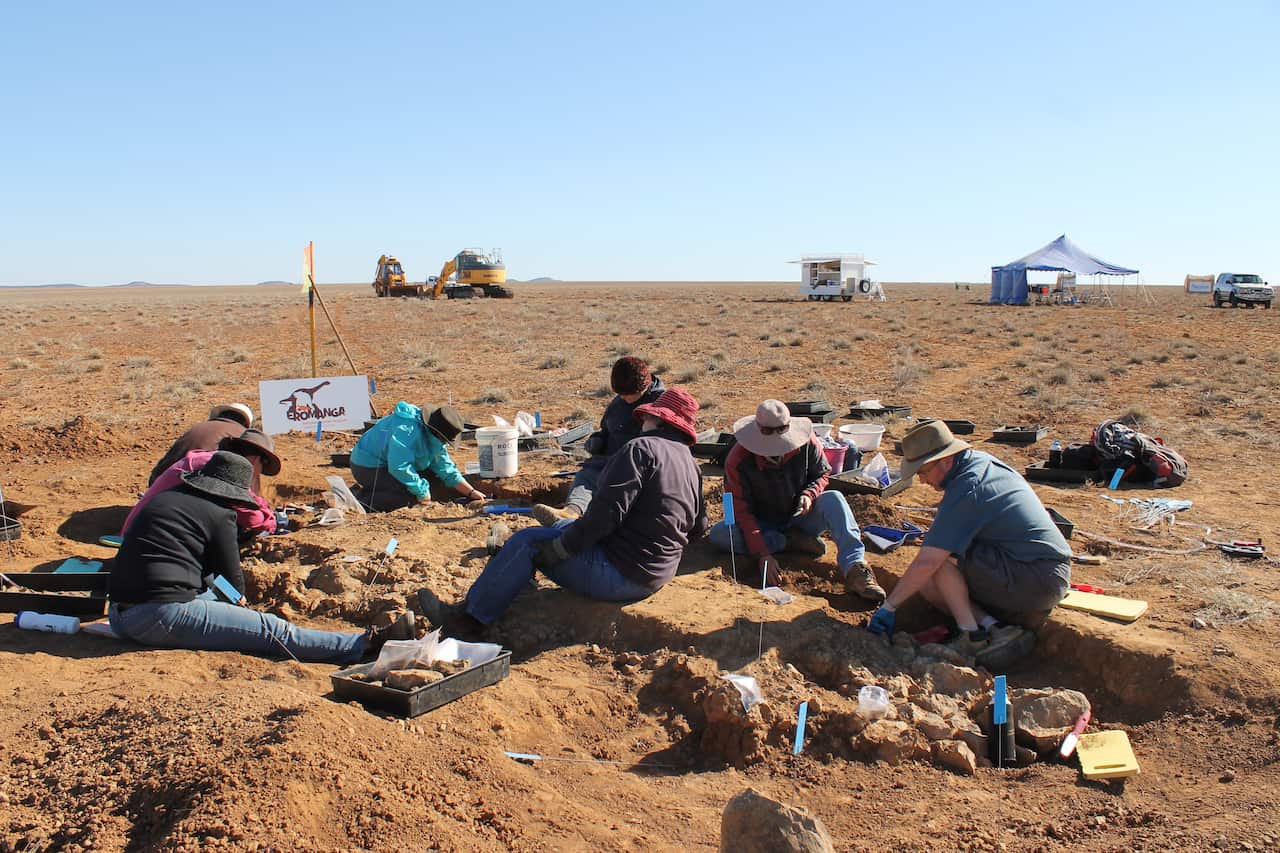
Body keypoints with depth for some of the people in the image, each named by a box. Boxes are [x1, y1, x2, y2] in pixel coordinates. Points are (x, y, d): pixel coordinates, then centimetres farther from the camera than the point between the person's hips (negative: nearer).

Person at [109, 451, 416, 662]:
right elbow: (232, 577, 3)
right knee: (273, 631, -11)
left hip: (119, 614, 9)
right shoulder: (219, 515, -5)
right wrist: (239, 599, 26)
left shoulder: (164, 498, 18)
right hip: (164, 614, -9)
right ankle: (367, 644, -13)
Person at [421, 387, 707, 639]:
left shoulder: (641, 448, -15)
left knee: (526, 542, -1)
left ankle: (469, 618, 9)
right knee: (565, 527, 23)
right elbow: (698, 527, 18)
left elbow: (607, 511, -24)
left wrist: (557, 549, -15)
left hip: (620, 574, -9)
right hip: (655, 576, 9)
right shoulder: (691, 465, 12)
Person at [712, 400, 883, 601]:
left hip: (801, 518, 1)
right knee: (719, 534, -28)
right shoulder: (738, 461, -22)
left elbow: (822, 475, 3)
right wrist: (763, 554, -28)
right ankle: (793, 542, -19)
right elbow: (741, 511, -20)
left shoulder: (806, 443, -16)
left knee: (834, 498, -28)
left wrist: (809, 495, -21)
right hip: (764, 525, -1)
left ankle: (854, 569, -42)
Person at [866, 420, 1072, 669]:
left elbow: (927, 562, -23)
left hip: (1032, 581, -9)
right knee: (928, 585, 6)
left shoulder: (966, 490, -21)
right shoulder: (983, 461, 6)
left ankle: (973, 636, -14)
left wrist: (889, 606, -17)